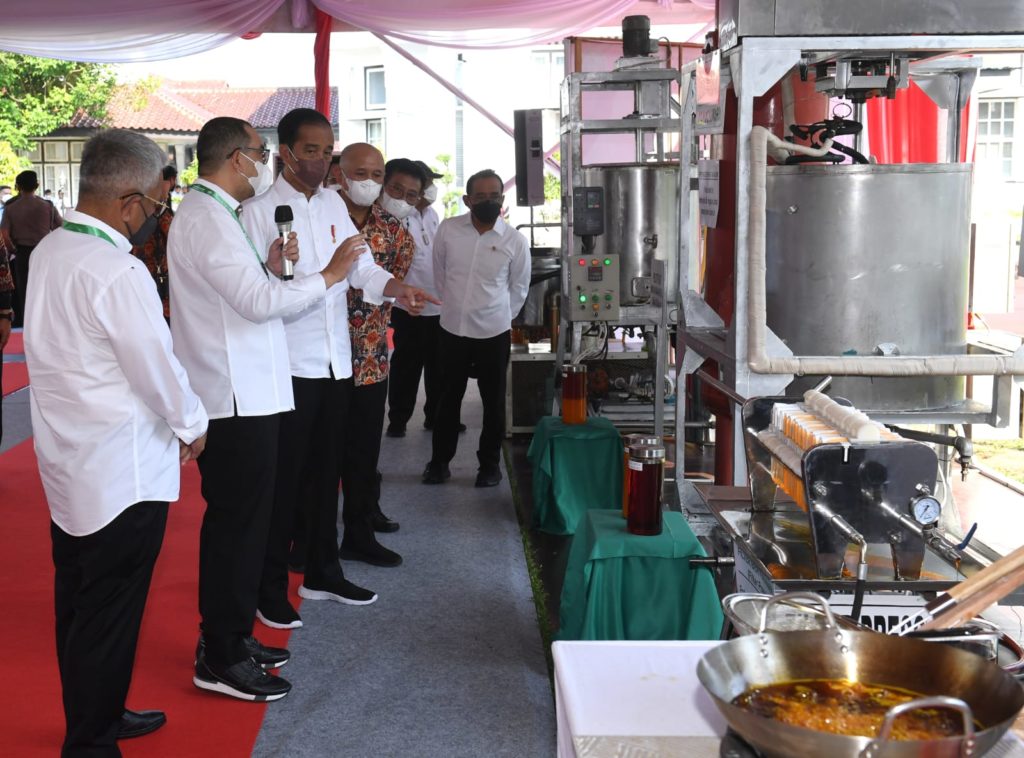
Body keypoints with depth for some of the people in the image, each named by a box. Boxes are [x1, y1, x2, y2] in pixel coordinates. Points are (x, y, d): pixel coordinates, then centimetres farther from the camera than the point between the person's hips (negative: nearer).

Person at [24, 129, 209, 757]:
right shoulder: (118, 272, -24)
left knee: (79, 604, 20)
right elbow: (158, 366, -19)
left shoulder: (49, 251, 4)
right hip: (122, 472, -9)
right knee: (108, 616, 3)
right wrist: (192, 424, 0)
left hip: (68, 464, 9)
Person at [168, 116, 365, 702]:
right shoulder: (205, 219, -16)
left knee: (243, 519, 17)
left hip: (245, 393, 11)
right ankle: (220, 660, 6)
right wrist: (328, 276, -13)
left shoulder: (213, 214, 17)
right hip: (235, 397, -11)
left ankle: (231, 637, 28)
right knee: (237, 523, -4)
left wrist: (269, 268, 4)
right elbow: (260, 302, -23)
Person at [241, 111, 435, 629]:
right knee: (283, 476, 0)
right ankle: (271, 587, 12)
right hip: (288, 365, -6)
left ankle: (322, 573, 29)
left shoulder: (334, 204, 11)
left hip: (336, 361, 6)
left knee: (326, 469, 15)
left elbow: (361, 265, 5)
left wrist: (394, 288, -14)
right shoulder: (259, 212, -8)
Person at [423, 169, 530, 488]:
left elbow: (519, 288, 5)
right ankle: (440, 460, 25)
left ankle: (490, 462, 24)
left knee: (493, 401, 10)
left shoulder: (515, 241, -8)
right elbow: (439, 273, 8)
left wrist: (498, 317, 9)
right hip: (452, 330, 1)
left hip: (494, 333, -1)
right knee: (448, 398, 13)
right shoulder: (448, 230, -6)